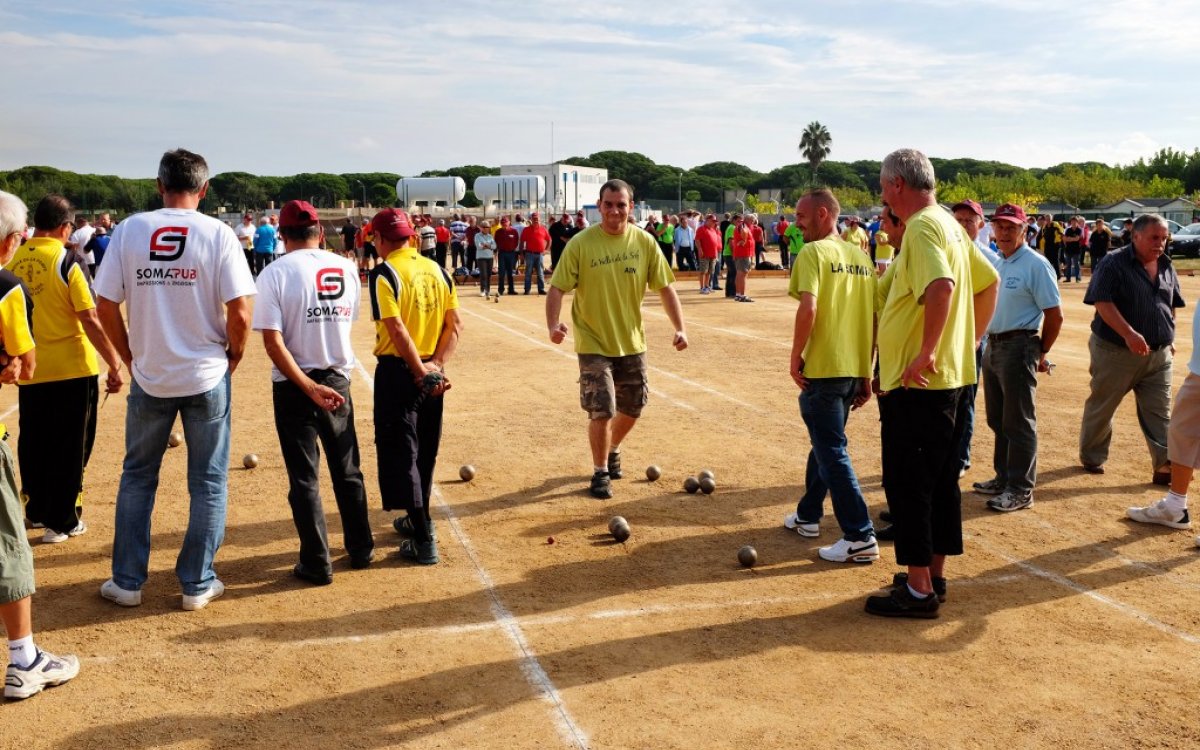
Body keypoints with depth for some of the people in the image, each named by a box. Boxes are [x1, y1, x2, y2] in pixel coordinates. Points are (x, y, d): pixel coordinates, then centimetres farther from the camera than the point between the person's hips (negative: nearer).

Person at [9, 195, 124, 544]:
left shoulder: (12, 262, 3)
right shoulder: (68, 261, -13)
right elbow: (90, 321, -16)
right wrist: (115, 365, -9)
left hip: (29, 370, 5)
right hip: (71, 370, -5)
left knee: (33, 443, 19)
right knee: (69, 449, 6)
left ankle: (36, 510, 32)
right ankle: (62, 522, 13)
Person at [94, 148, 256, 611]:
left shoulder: (129, 230, -3)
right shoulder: (218, 234, -8)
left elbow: (106, 305, -2)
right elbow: (239, 312, -13)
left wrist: (130, 357, 11)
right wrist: (233, 356, 5)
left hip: (149, 377, 2)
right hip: (206, 375, -2)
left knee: (137, 477, 17)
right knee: (208, 482, 10)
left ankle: (126, 581, 23)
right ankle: (197, 584, 17)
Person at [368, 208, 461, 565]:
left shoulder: (384, 273, -12)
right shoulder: (437, 270, 6)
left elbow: (397, 328, -20)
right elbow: (454, 325, 3)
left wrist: (422, 372, -15)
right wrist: (436, 365, -3)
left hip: (397, 370, -6)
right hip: (431, 371, 6)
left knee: (399, 452, 2)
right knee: (424, 450, 19)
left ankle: (424, 540, 2)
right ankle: (417, 519, 35)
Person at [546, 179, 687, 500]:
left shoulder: (644, 242, -5)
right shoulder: (580, 243, -14)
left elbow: (665, 287, 1)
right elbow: (558, 288, -15)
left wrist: (680, 327, -9)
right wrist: (553, 324, -32)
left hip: (632, 342, 4)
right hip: (594, 344, -4)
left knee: (632, 408, 15)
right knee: (602, 411, -8)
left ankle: (613, 450, 46)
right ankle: (600, 472, 16)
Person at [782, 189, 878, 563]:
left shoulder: (814, 253, -9)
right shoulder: (861, 257, 12)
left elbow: (808, 309, -22)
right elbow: (873, 319, 13)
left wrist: (795, 357, -11)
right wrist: (865, 373, 17)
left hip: (822, 370, -8)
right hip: (855, 370, 8)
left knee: (832, 452, -3)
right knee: (824, 443, 22)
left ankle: (860, 538, -4)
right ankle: (808, 515, 36)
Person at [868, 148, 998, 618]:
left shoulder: (922, 228, -16)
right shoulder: (949, 224, 14)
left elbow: (942, 286, -33)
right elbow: (988, 283, 20)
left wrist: (927, 351, -27)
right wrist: (971, 341, 18)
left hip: (915, 382, -10)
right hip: (950, 376, 10)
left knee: (906, 483, -2)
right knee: (940, 479, 15)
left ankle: (918, 591, 4)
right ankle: (934, 574, 26)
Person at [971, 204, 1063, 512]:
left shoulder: (1035, 264, -12)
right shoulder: (995, 264, 12)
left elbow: (1054, 315, -12)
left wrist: (1040, 353, -6)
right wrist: (987, 342, 15)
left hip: (1018, 347, -8)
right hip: (992, 345, 9)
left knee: (1019, 422, -3)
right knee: (997, 419, 17)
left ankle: (1021, 490, 3)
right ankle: (1004, 477, 29)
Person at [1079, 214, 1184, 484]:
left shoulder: (1166, 267, 10)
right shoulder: (1113, 264, -11)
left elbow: (1171, 305, 21)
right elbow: (1103, 303, -20)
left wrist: (1170, 338, 15)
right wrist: (1129, 334, -28)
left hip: (1159, 354, 5)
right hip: (1116, 351, -5)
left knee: (1160, 412, 1)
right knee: (1101, 407, 9)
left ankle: (1165, 465, 1)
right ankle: (1091, 457, 24)